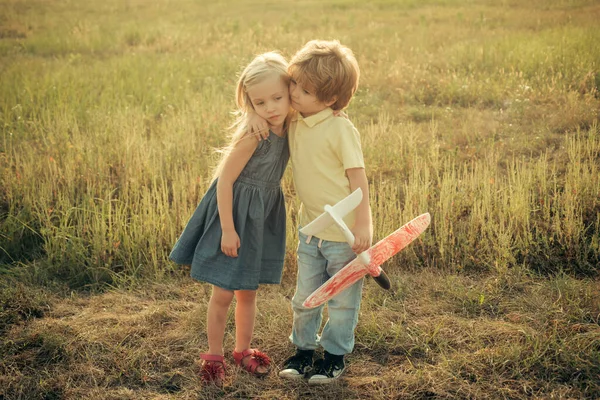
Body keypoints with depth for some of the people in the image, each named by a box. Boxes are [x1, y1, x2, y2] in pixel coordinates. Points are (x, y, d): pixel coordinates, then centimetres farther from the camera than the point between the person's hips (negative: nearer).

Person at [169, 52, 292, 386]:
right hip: (234, 211, -6)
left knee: (248, 291, 18)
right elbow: (225, 180, -21)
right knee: (223, 293, 4)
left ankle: (244, 350, 35)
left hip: (263, 215, 6)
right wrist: (227, 229, -21)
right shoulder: (253, 133, -24)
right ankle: (214, 356, 23)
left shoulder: (289, 127, -6)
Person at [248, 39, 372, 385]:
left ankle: (336, 355, 26)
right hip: (310, 227, 6)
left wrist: (364, 224, -20)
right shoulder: (293, 120, 0)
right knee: (305, 295, 16)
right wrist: (257, 115, -9)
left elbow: (358, 177, -17)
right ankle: (304, 349, 33)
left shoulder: (341, 129, -19)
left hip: (344, 231, -6)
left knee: (342, 298, 10)